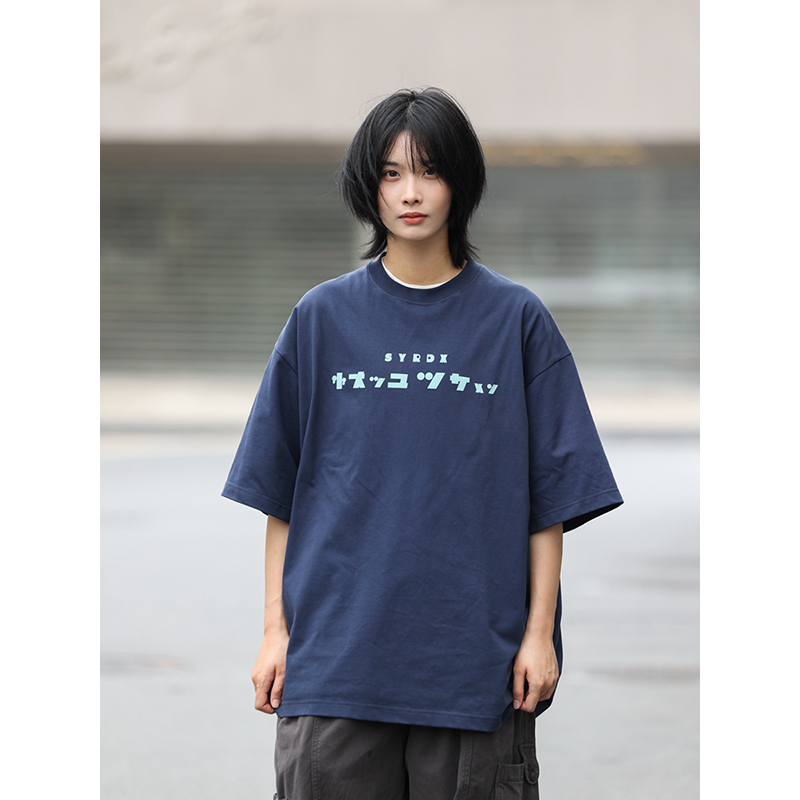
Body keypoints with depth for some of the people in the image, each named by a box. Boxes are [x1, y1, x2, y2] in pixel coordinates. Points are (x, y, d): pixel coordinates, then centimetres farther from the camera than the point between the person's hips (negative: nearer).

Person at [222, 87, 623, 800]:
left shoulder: (516, 319, 4)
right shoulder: (323, 318, 6)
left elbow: (550, 496, 3)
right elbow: (281, 493, 7)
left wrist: (539, 633, -2)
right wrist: (276, 630, 3)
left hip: (476, 660, -1)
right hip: (336, 654, 1)